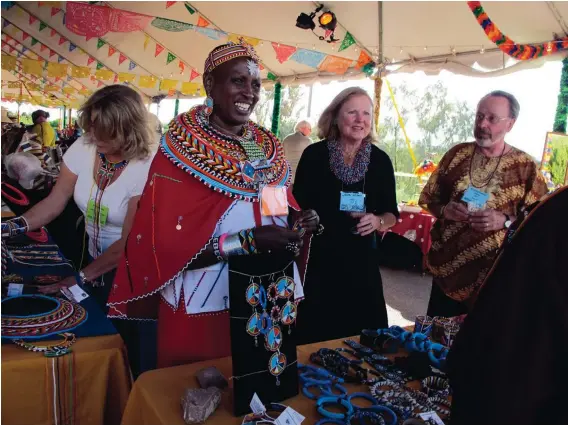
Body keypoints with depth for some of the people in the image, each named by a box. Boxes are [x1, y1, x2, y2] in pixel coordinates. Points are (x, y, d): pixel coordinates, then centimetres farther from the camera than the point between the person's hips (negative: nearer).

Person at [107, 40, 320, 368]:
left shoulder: (269, 148, 6)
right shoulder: (181, 148, -11)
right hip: (202, 310, -5)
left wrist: (299, 224, -7)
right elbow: (167, 246, -17)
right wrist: (250, 240, -25)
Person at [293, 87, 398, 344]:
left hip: (362, 261, 2)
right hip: (317, 260, -2)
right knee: (314, 337, 8)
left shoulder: (380, 160, 1)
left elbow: (391, 213, 8)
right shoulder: (314, 154, -6)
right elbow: (297, 208, 0)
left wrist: (378, 222, -14)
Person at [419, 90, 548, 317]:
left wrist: (505, 221, -20)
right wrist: (444, 210, -13)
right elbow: (429, 198, 7)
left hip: (494, 274, -2)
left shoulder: (525, 166, -5)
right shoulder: (457, 154, 2)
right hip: (447, 268, 2)